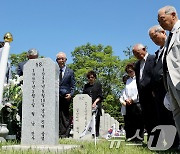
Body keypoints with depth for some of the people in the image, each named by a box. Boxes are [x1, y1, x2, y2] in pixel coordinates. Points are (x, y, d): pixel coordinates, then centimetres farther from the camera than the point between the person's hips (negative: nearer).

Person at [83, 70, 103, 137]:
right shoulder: (86, 86, 18)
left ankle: (96, 134, -3)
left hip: (96, 105, -2)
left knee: (96, 120, -7)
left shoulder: (98, 84, 9)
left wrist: (95, 102, -12)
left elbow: (100, 96, 3)